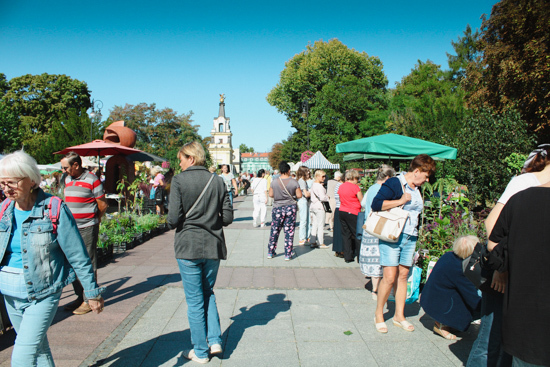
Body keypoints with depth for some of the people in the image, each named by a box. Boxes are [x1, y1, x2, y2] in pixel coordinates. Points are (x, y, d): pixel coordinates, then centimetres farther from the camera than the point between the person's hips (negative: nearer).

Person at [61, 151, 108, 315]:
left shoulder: (92, 180, -10)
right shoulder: (67, 180, 12)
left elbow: (103, 205, -6)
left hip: (87, 228, -7)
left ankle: (89, 300, 10)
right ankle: (80, 296, 26)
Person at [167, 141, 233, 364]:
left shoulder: (179, 180, -9)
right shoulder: (217, 181, 2)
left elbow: (174, 218, -13)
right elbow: (227, 217, 1)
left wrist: (169, 220, 9)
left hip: (188, 247, -4)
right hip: (213, 247, 4)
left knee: (194, 299, 9)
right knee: (208, 293, 23)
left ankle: (200, 352, 21)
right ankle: (215, 340, 18)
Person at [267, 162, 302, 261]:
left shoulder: (274, 182, -7)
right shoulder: (294, 182, -9)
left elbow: (271, 194, 0)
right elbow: (299, 195, -7)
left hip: (277, 208, 1)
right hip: (290, 208, -1)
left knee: (274, 230, 12)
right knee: (289, 231, 6)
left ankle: (270, 252, 19)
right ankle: (288, 254, 12)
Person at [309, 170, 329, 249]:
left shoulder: (313, 185, 11)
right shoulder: (319, 186, -18)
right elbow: (322, 197, -25)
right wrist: (327, 198, -5)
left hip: (313, 206, 9)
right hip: (319, 207, -9)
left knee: (314, 225, 12)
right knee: (321, 225, -1)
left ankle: (313, 242, 15)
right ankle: (320, 243, 5)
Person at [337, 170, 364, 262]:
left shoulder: (341, 186, 8)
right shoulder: (355, 187, -12)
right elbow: (362, 201, -7)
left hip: (342, 212, 6)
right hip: (352, 213, -6)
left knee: (346, 234, 9)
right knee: (356, 234, 3)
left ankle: (348, 256, 11)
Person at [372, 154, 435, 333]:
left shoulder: (417, 189, 16)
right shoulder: (394, 183, -8)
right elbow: (376, 204, -19)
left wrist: (420, 204, 13)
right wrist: (400, 201, -19)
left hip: (410, 238, 7)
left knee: (403, 276, 9)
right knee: (390, 277, -8)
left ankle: (399, 315, 21)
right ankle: (378, 314, 10)